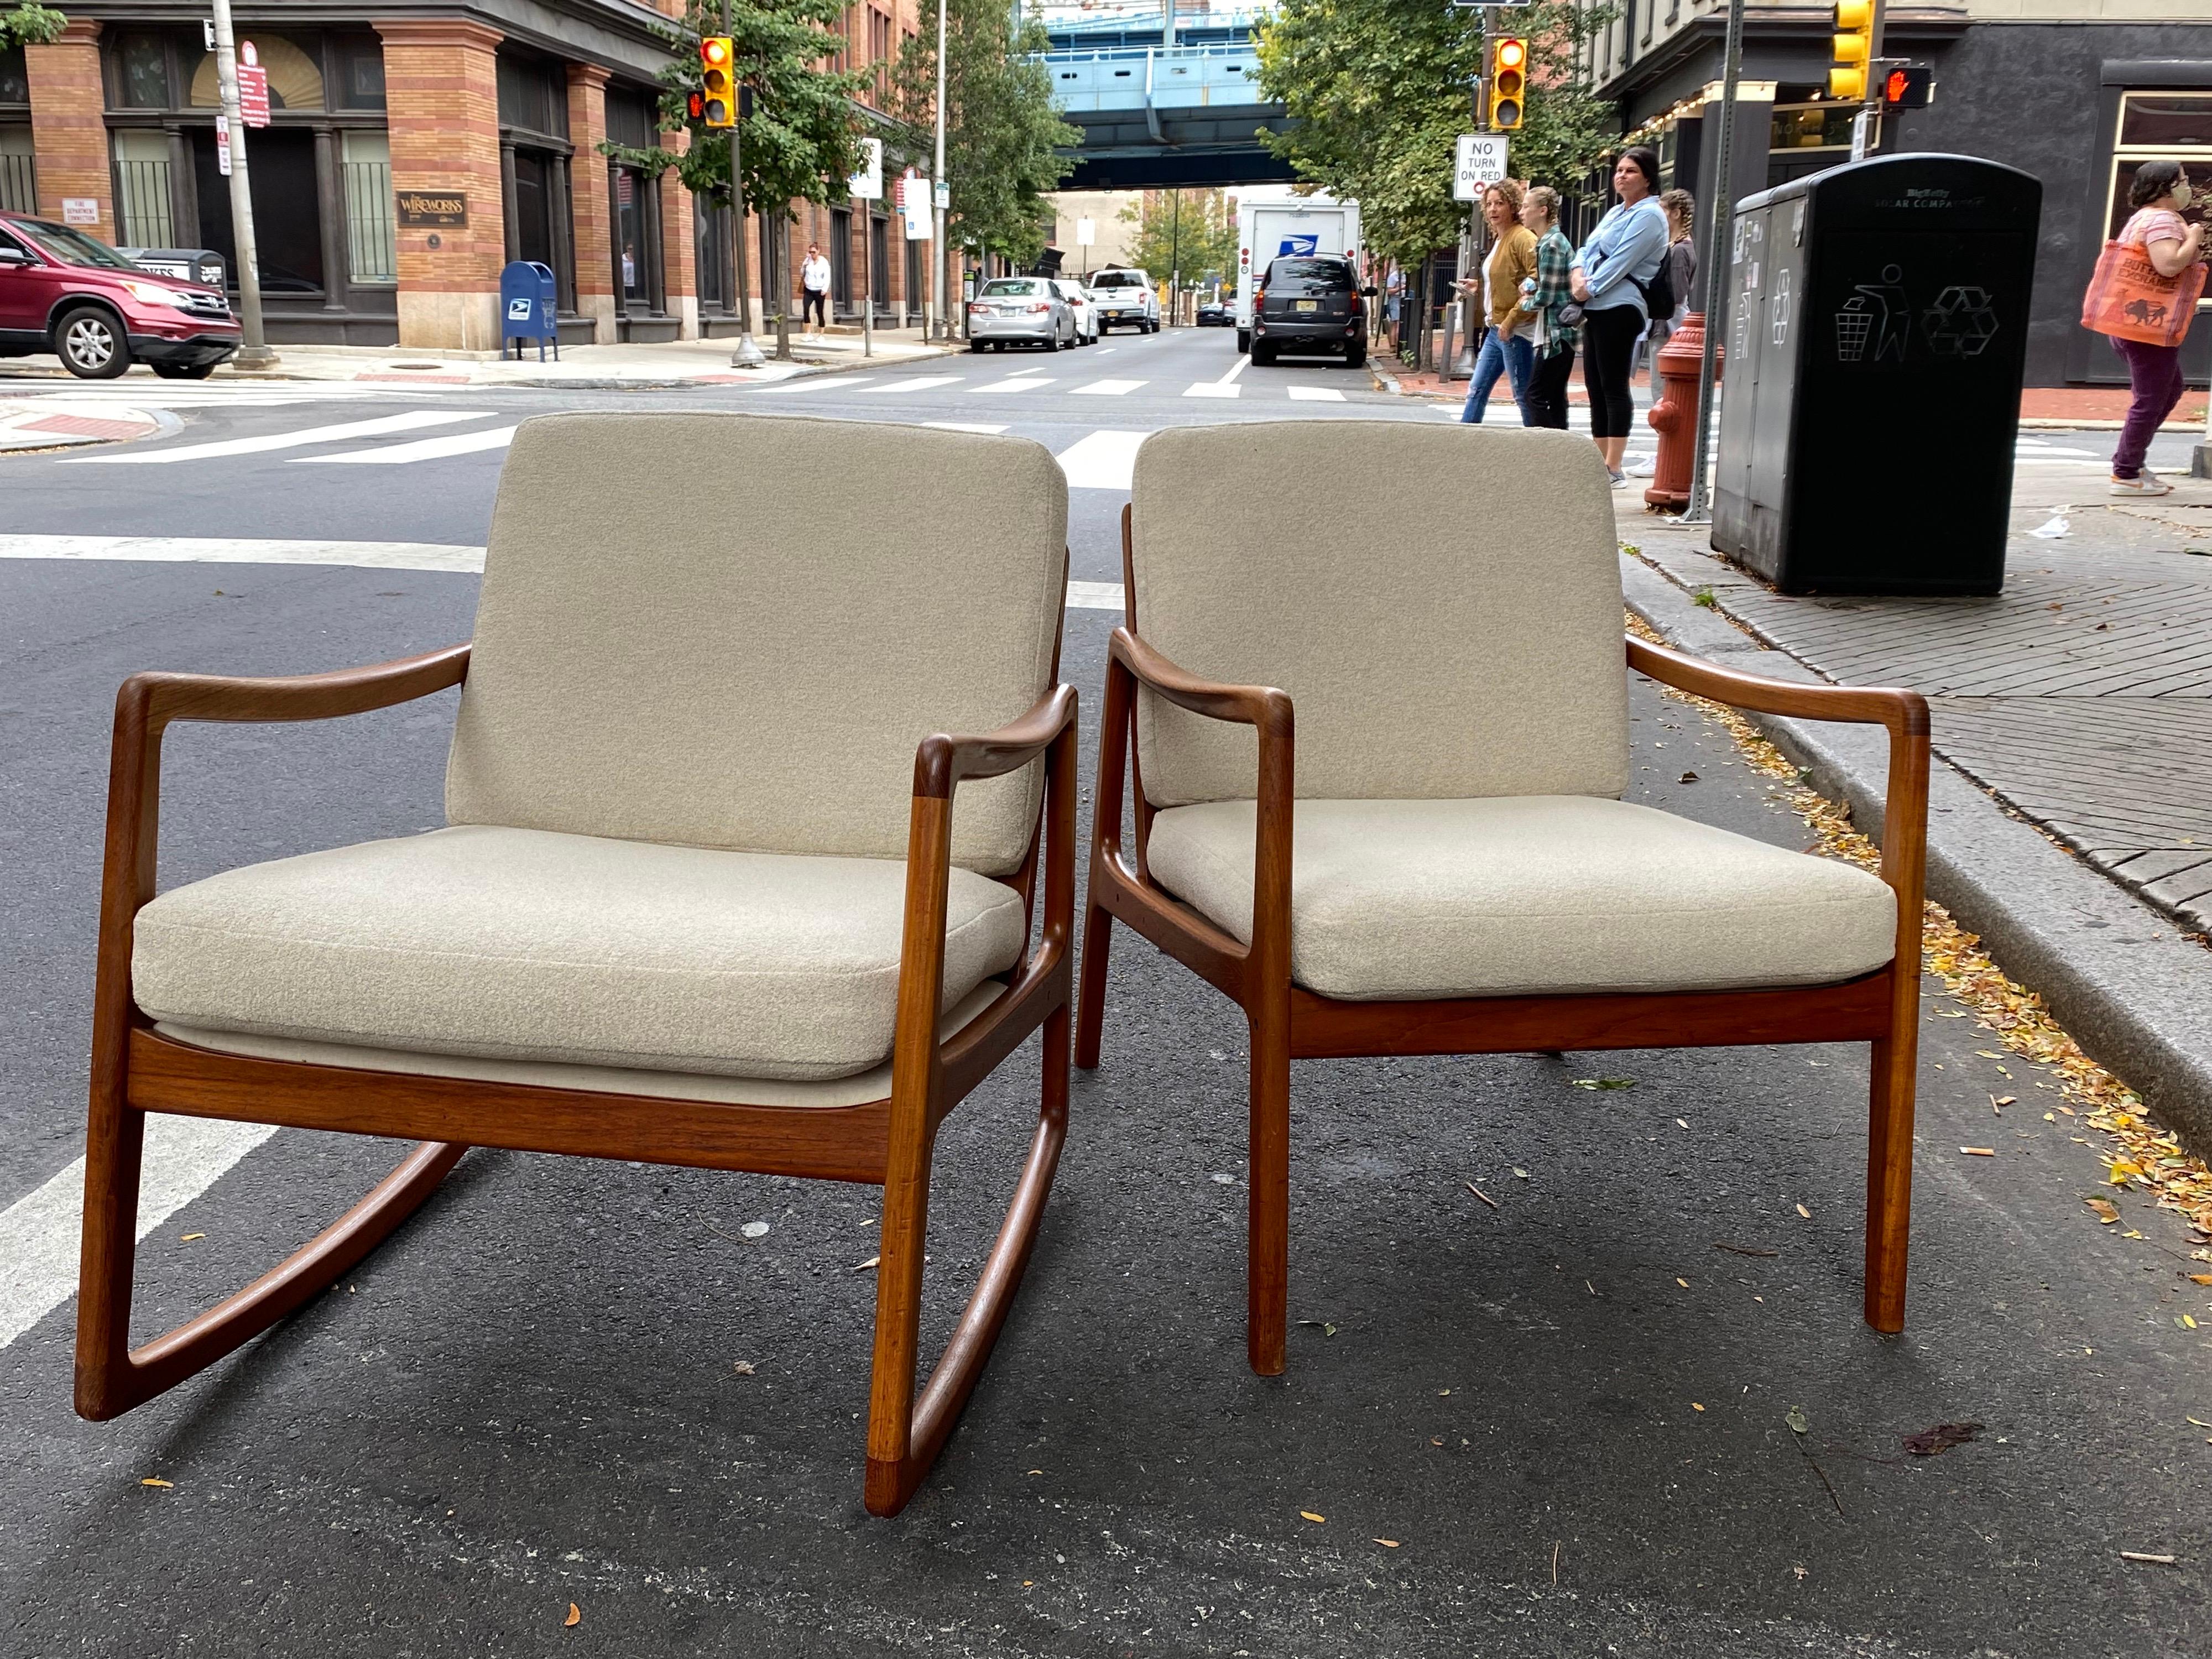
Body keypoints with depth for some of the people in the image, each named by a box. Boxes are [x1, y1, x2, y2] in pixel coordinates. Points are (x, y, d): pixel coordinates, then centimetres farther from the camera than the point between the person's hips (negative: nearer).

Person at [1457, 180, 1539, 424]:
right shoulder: (1500, 240, 16)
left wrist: (1511, 320, -23)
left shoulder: (1522, 239, -13)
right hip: (1496, 329, 10)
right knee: (1477, 391, 10)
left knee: (1524, 395, -5)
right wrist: (1479, 287, 15)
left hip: (1515, 332, -10)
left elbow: (1538, 281, -23)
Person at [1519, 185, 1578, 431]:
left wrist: (1527, 304, 1)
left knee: (1536, 395, -10)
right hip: (1560, 331, 10)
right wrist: (1531, 289, 7)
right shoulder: (1555, 240, 17)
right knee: (1555, 397, 10)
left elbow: (1546, 296, -18)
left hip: (1556, 332, -10)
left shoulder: (1551, 244, -14)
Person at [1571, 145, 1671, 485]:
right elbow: (1587, 249, 16)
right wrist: (1577, 275, -4)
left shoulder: (1648, 215, -6)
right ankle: (1600, 462, 13)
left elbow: (1620, 263, -14)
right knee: (1596, 387, 9)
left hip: (1619, 309, -9)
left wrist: (1589, 289, -12)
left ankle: (1614, 469, -10)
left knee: (1614, 387, -10)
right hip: (1595, 309, 9)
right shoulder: (1615, 212, 21)